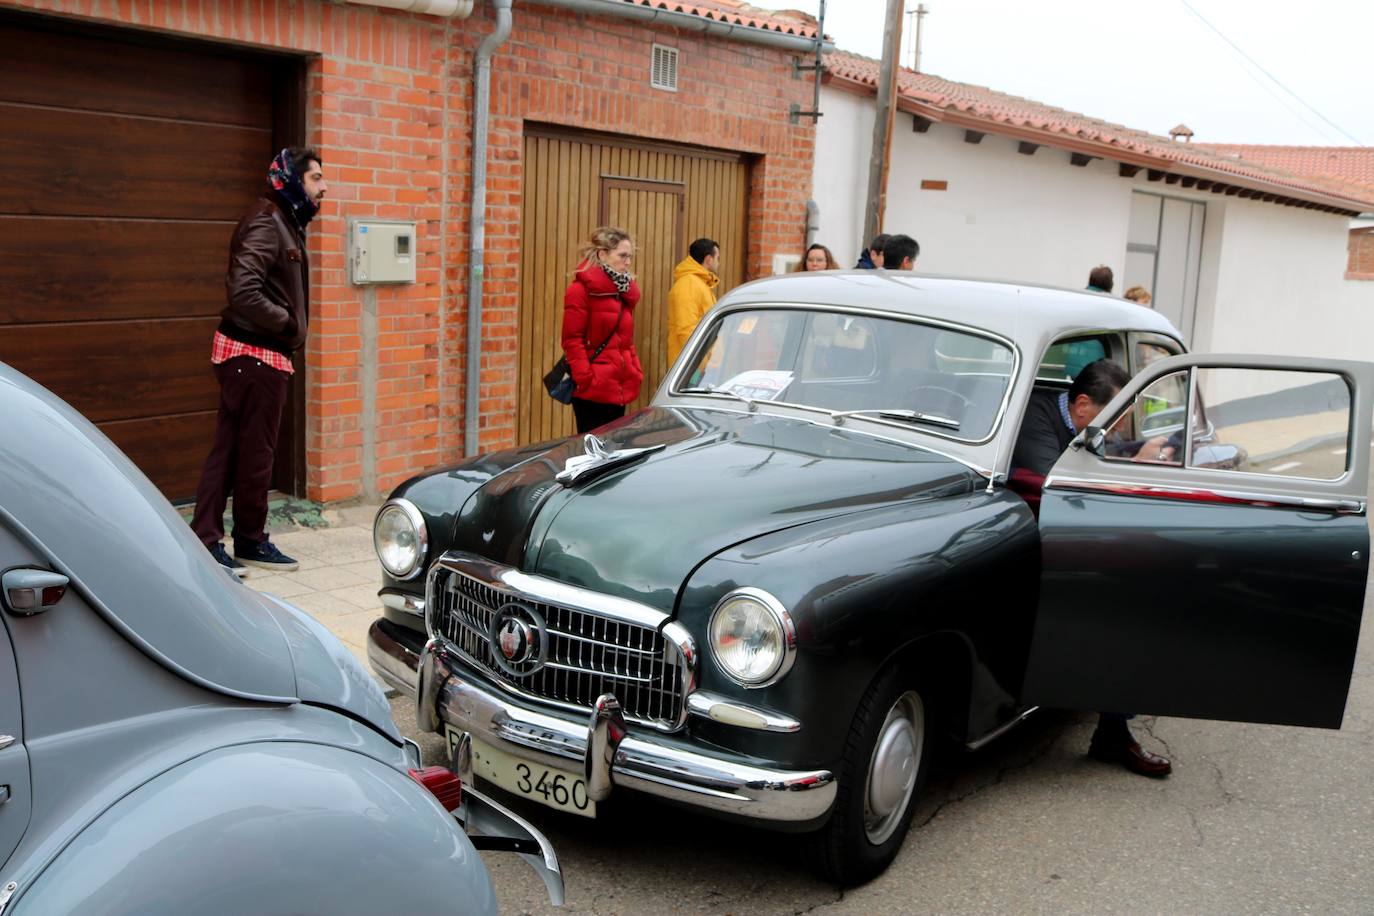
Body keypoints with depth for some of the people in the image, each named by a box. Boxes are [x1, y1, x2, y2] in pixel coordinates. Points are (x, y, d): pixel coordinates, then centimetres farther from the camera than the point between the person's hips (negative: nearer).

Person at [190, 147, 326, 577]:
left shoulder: (286, 223, 15)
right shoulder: (265, 223, -16)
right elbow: (243, 291, -26)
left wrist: (288, 324, 3)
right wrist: (287, 321, -15)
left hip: (263, 353, 9)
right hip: (254, 352, -9)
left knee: (229, 448, 9)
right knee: (254, 452, 3)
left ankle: (206, 538, 14)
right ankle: (250, 541, 16)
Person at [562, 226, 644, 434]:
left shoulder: (625, 289, 16)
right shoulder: (581, 289, -7)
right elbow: (572, 340, -11)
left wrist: (636, 371, 11)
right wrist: (586, 378, -18)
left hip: (620, 389, 8)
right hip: (593, 391, -8)